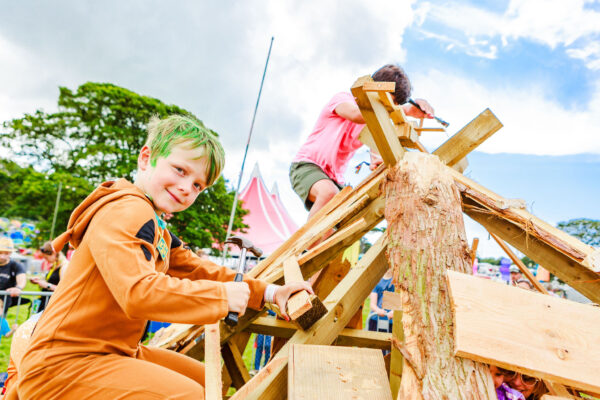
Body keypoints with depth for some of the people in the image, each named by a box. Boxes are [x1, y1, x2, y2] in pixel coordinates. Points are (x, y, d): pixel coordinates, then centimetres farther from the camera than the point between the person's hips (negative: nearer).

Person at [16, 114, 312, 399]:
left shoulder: (159, 231, 14)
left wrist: (268, 293, 1)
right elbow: (138, 292, -36)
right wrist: (222, 295, -26)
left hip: (112, 353, 10)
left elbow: (198, 269, 10)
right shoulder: (126, 211, -22)